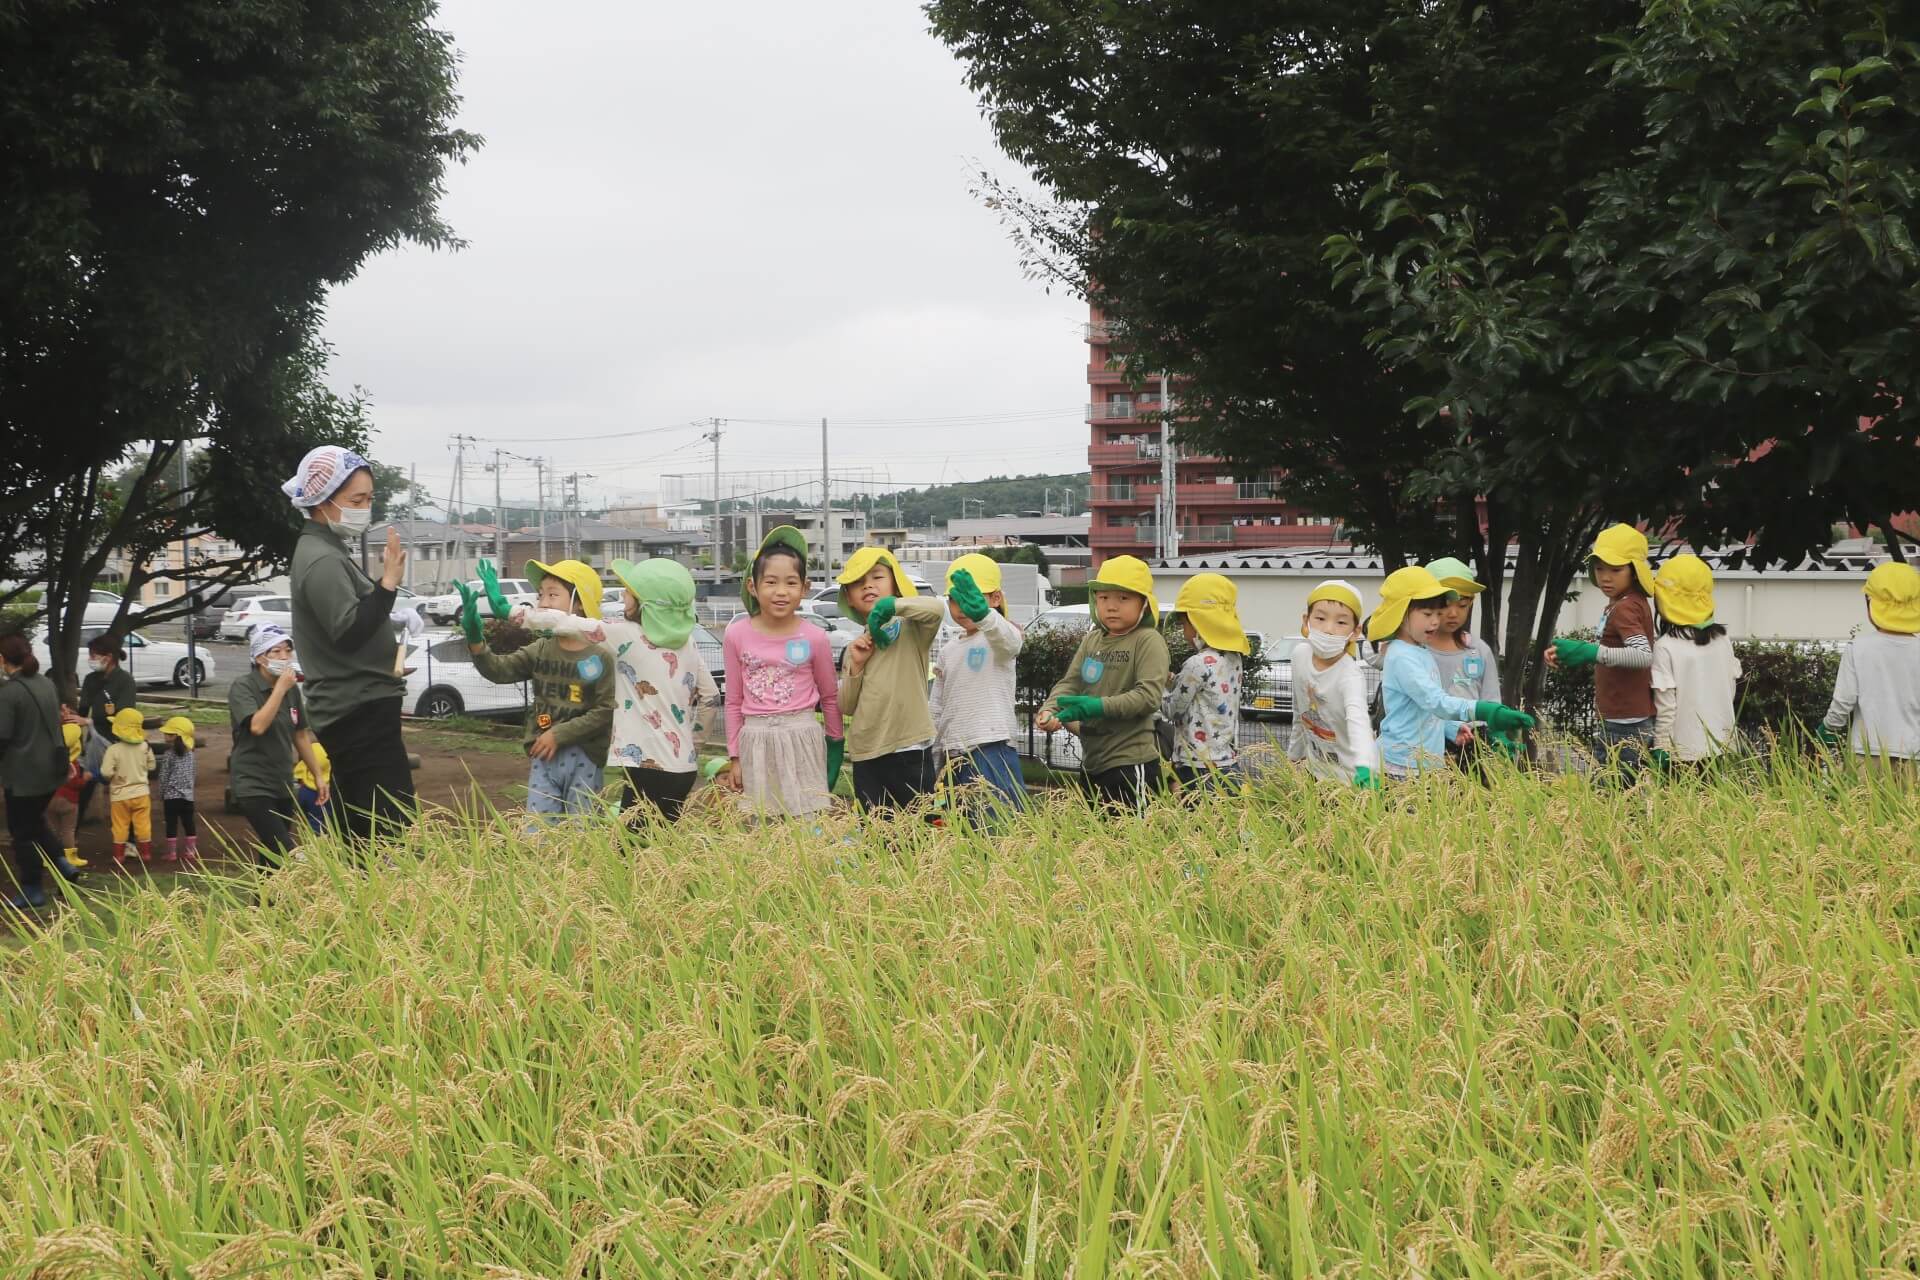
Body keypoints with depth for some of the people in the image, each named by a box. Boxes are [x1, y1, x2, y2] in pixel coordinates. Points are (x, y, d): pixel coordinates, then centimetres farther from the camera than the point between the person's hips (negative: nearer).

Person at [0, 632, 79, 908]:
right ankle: (61, 863, 15)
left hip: (23, 773, -7)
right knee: (36, 820, 26)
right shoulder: (47, 684, 5)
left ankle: (32, 890, 13)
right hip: (50, 768, 8)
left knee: (23, 832, 6)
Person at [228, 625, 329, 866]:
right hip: (253, 785, -6)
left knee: (271, 854, 10)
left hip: (283, 784, 7)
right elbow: (257, 726, -26)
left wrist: (319, 774, 16)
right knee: (286, 854, -18)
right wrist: (280, 689, -21)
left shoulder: (292, 689, 8)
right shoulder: (242, 688, -10)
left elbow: (301, 735, 18)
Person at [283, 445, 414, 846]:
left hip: (353, 712, 11)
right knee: (393, 829, -16)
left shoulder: (330, 553, 17)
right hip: (360, 713, -11)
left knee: (360, 835, 12)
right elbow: (348, 633, -24)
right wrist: (388, 583, -29)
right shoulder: (322, 561, -15)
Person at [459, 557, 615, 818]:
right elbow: (499, 670, -5)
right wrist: (475, 639, -21)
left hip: (584, 758, -4)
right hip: (543, 757, 4)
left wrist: (559, 734, -17)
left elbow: (605, 711, -15)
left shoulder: (600, 657, -10)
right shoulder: (540, 650, 6)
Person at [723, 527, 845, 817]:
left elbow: (829, 697, 9)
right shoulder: (737, 635, -1)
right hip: (755, 742, 1)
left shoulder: (814, 638, -5)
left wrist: (836, 743, 15)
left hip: (802, 740, -1)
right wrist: (734, 758, 7)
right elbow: (734, 701, 6)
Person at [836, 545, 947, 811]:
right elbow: (846, 707, 12)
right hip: (865, 756, 5)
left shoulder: (911, 629, 0)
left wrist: (889, 605, -21)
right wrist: (856, 666, -2)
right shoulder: (857, 647, 16)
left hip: (910, 751, -5)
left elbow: (936, 609, -23)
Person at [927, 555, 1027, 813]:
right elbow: (936, 707, 23)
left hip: (993, 748, -7)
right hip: (955, 756, 7)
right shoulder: (949, 650, 19)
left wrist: (981, 614, -51)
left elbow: (1006, 637, -29)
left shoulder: (999, 638, -3)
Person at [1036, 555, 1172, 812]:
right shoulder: (1092, 640, 12)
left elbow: (1149, 695, -18)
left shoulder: (1148, 641, -9)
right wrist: (1049, 711, -13)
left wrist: (1100, 706, -25)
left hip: (1131, 763, -8)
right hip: (1092, 761, 8)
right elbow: (1070, 682, 7)